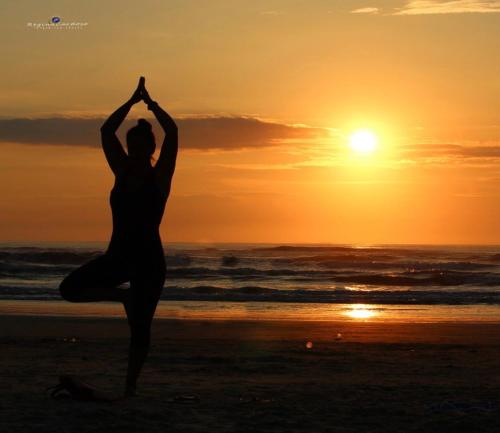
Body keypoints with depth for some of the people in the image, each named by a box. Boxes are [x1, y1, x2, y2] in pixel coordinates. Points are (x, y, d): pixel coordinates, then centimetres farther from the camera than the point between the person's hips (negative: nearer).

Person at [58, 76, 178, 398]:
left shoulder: (160, 176, -4)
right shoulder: (122, 172, 7)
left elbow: (172, 132, -14)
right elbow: (106, 131, 2)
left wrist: (150, 102, -5)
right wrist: (133, 101, 1)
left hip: (149, 260, -4)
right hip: (117, 256, 4)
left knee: (140, 326, -3)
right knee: (70, 288, -10)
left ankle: (131, 384, 12)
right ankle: (122, 296, 12)